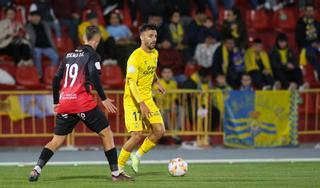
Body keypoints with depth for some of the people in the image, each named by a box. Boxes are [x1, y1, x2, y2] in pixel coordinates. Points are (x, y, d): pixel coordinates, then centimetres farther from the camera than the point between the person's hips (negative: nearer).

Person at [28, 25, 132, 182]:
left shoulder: (69, 55, 17)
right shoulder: (92, 55, 0)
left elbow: (56, 79, 16)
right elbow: (94, 77, -14)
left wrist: (56, 102, 24)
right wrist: (104, 99, -10)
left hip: (65, 103, 5)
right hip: (83, 103, -5)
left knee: (57, 140, 10)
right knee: (106, 134, 5)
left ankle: (37, 169, -6)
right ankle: (115, 173, 2)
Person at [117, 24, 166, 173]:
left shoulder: (155, 54, 7)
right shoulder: (135, 57, -19)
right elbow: (131, 82, -25)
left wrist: (157, 83, 12)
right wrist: (141, 104, -33)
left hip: (147, 99, 8)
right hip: (133, 100, -8)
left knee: (159, 131, -4)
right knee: (137, 136, -15)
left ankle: (137, 157, 16)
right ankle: (118, 167, 1)